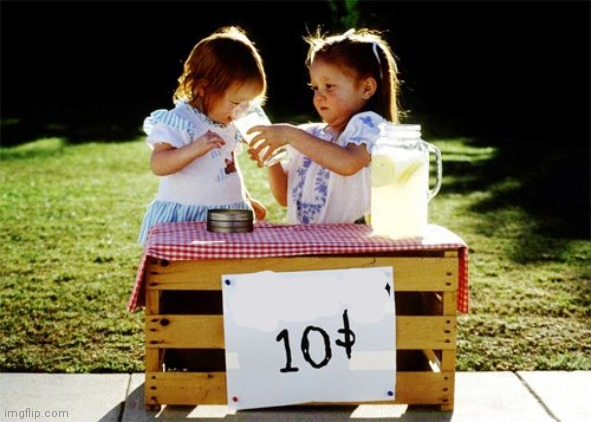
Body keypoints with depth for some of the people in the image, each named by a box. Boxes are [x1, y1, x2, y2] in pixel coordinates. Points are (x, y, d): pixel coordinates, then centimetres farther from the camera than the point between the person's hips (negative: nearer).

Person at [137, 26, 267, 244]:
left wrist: (246, 199, 33)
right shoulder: (178, 121, -12)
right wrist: (194, 149, -37)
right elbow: (158, 165, -24)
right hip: (185, 222, -7)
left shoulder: (228, 125, 14)